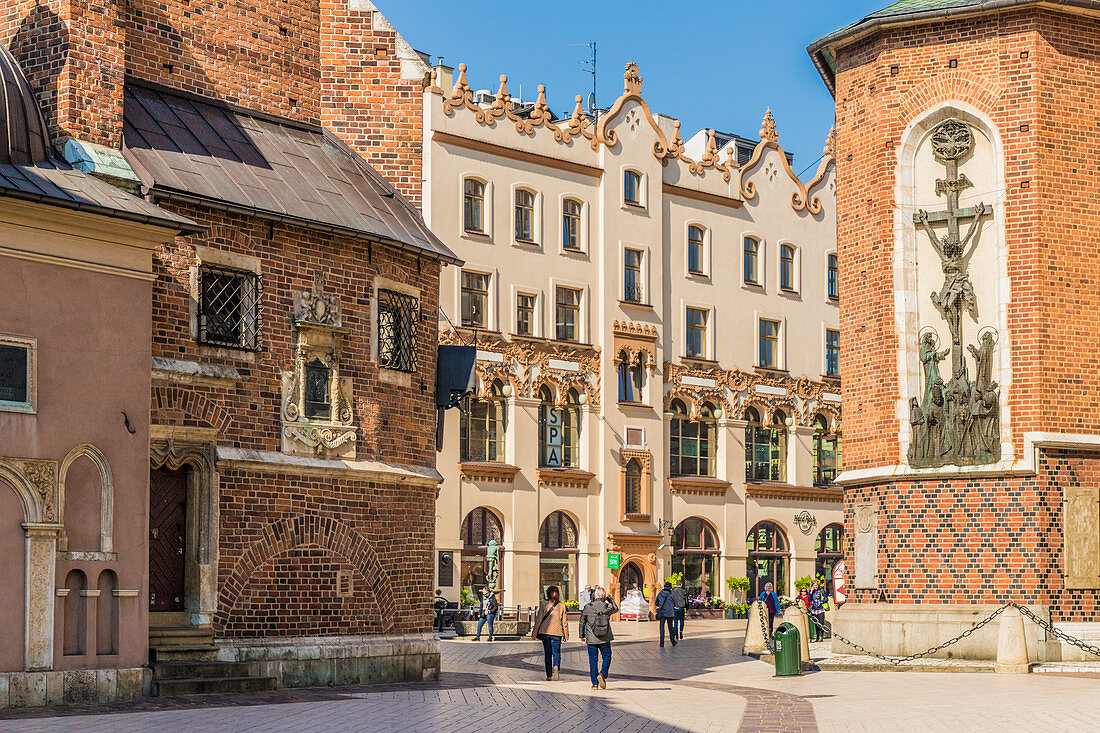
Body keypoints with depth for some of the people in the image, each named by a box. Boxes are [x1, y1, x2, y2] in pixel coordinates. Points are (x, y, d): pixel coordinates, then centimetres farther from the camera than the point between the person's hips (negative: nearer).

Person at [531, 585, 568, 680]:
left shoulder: (544, 604, -5)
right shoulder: (562, 606, 0)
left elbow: (538, 620, -4)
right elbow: (564, 622, 5)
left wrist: (534, 632, 3)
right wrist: (566, 635, 13)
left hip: (545, 631, 0)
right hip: (557, 632, 0)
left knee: (548, 653, 10)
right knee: (556, 652, 8)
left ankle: (549, 675, 10)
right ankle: (556, 666, -22)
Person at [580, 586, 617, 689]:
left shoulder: (588, 607, -6)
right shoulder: (608, 607, -5)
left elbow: (582, 623, 2)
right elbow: (616, 609, 20)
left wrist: (582, 636, 14)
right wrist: (609, 599, 18)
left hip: (591, 639, 0)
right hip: (605, 639, 0)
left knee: (593, 660, 8)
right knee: (607, 657, 13)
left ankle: (595, 683, 7)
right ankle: (603, 674, -11)